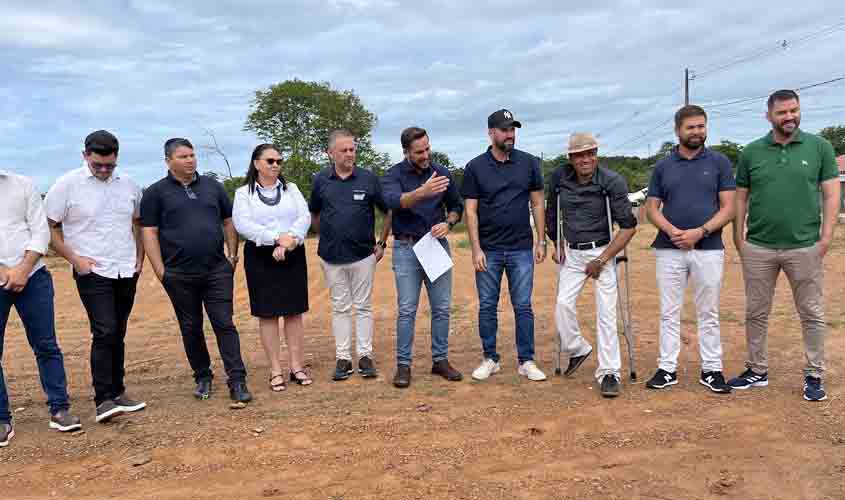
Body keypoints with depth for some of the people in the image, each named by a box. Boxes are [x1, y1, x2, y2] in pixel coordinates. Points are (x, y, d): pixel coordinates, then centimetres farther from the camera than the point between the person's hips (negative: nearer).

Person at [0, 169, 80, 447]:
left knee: (46, 345, 3)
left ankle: (60, 409, 12)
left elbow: (41, 231, 2)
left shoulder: (23, 185, 7)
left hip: (32, 277, 1)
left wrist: (23, 270, -9)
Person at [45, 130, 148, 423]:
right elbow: (50, 228, -2)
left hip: (127, 272, 5)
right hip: (92, 272, -5)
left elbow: (137, 223, 19)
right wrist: (75, 259, -11)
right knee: (104, 332, -14)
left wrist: (140, 257, 9)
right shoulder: (67, 185, -6)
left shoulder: (129, 185, 8)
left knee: (117, 335, 12)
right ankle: (103, 401, -9)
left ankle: (117, 392, 21)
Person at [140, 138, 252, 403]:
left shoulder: (213, 186, 10)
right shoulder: (155, 192, 2)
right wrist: (160, 270, -9)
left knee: (225, 324, -3)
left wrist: (233, 255, 6)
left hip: (217, 270, 1)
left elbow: (228, 222, 15)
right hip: (179, 275, -1)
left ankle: (237, 381, 0)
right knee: (191, 328, 9)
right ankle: (202, 378, 24)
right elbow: (149, 233, -2)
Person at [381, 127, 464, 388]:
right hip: (406, 248, -3)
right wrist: (421, 192, -44)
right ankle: (403, 365, 9)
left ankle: (440, 360, 19)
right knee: (406, 310, -1)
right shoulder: (393, 175, -5)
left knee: (442, 308, 6)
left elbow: (456, 205, 14)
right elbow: (394, 202, -26)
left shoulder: (441, 173, 5)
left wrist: (447, 223, -8)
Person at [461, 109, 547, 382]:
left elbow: (537, 204, 6)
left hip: (521, 249, 1)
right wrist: (476, 249, -8)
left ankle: (526, 361, 14)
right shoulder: (475, 167, -1)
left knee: (523, 306, 4)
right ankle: (490, 359, 20)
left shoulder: (528, 163, 3)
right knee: (487, 307, 7)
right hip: (488, 250, 0)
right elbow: (470, 210, -2)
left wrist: (541, 241, 1)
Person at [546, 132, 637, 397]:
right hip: (572, 253, 4)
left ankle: (609, 373, 2)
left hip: (603, 251, -4)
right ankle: (577, 349, 22)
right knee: (563, 304, -4)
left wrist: (602, 259, -17)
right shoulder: (559, 177, -3)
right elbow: (552, 212, 16)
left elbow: (629, 226, -15)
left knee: (606, 311, -7)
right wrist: (556, 244, 11)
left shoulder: (612, 181, -15)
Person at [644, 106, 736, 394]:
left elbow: (728, 207, -2)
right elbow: (651, 208, 6)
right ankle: (667, 369, 14)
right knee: (669, 313, 6)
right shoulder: (663, 166, 8)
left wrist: (700, 232, -16)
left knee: (708, 314, 8)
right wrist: (672, 231, -13)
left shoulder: (719, 162, 3)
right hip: (669, 249, 1)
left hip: (708, 249, -1)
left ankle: (711, 369, 17)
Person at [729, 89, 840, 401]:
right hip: (758, 248, 2)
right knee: (756, 313, 9)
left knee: (812, 314, 6)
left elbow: (831, 194, 1)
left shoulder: (819, 147, 2)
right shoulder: (751, 152, 4)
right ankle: (757, 371, 23)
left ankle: (814, 376, 18)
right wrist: (738, 237, 1)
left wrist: (826, 236, -7)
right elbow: (740, 198, 8)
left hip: (805, 247, -1)